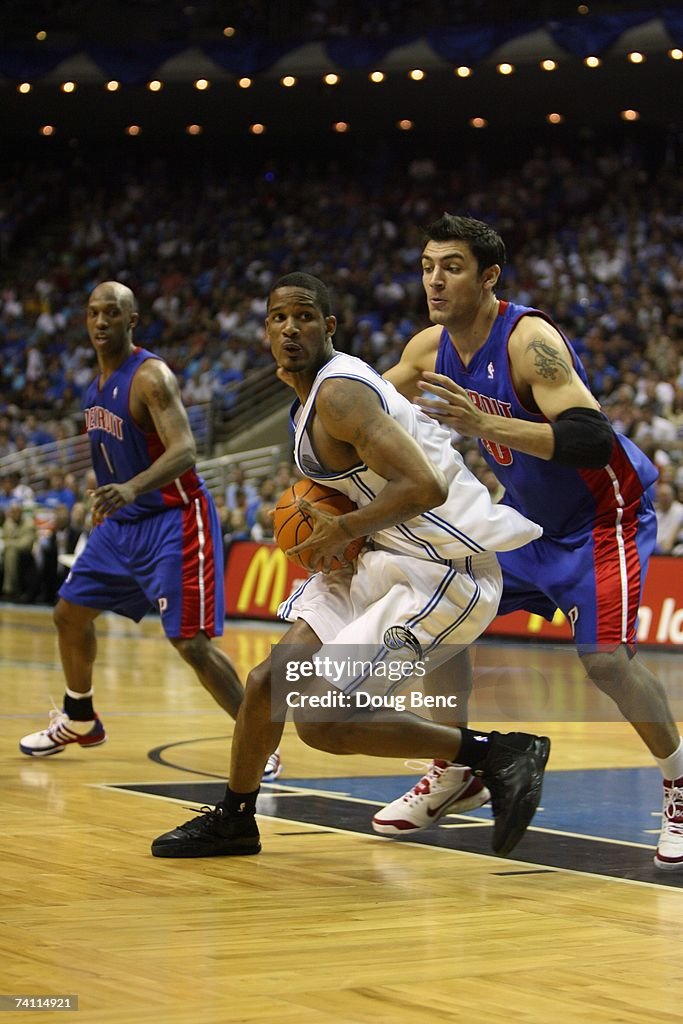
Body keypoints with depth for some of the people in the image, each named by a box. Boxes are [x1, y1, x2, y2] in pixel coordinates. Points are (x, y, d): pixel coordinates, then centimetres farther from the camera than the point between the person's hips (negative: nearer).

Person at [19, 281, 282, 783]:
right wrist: (107, 499, 23)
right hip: (122, 520, 9)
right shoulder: (99, 383, 7)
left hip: (173, 520, -9)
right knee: (70, 612, 16)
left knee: (192, 642, -16)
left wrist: (133, 488, -48)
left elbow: (184, 450, -33)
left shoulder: (151, 376, -20)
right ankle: (80, 721, 37)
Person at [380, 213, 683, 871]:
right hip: (530, 515, 8)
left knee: (606, 658, -20)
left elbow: (591, 441, -41)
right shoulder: (431, 348, -6)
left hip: (603, 512, -8)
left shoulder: (529, 340, -30)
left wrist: (484, 424, -50)